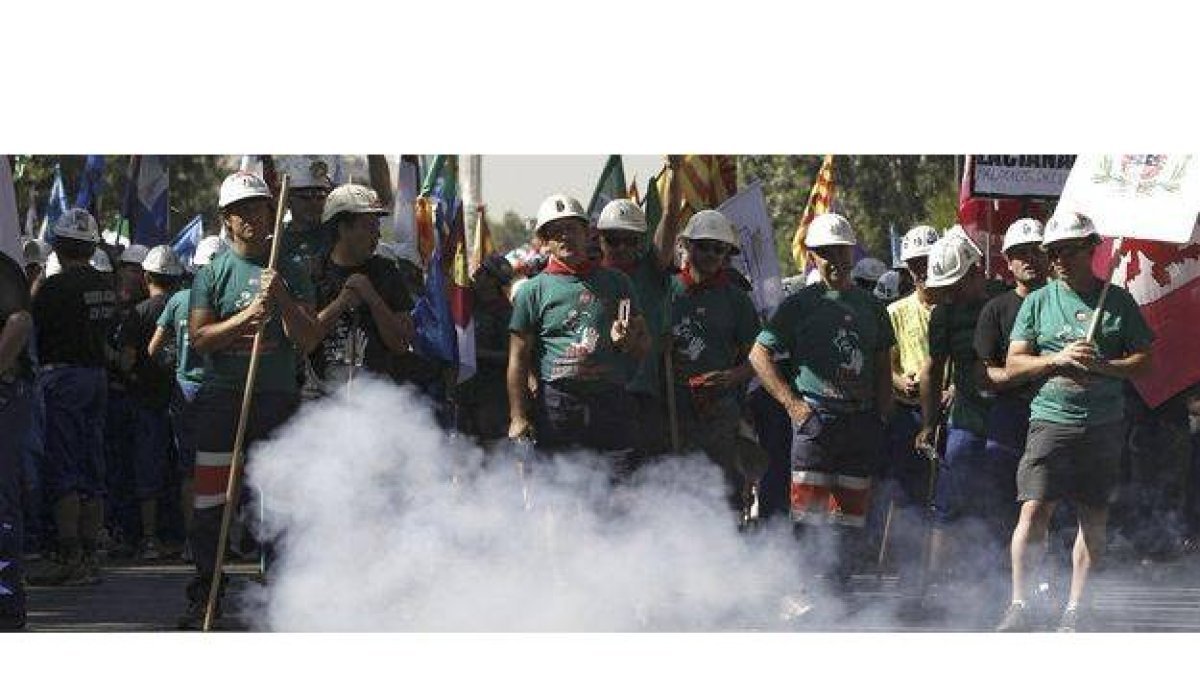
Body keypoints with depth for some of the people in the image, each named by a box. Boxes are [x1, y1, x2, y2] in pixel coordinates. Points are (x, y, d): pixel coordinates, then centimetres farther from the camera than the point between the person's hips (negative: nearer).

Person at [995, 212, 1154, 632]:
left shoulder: (1118, 301, 8)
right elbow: (1013, 365, 5)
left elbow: (1144, 361, 6)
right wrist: (1058, 360, -11)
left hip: (1104, 424, 1)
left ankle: (1076, 607, 12)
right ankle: (1018, 604, -8)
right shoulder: (1038, 302, 8)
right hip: (1051, 420, -1)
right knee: (1035, 508, -12)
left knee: (1094, 517, 4)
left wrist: (1102, 367, -11)